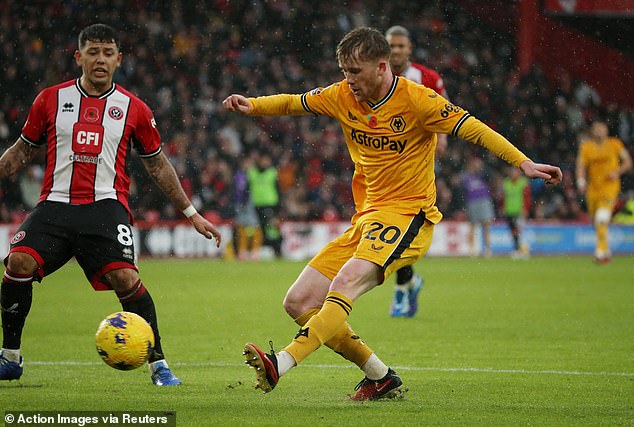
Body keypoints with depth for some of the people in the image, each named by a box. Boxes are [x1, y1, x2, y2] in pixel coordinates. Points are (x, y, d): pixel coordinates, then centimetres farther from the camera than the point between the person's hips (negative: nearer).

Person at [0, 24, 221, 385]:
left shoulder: (133, 109, 9)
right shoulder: (51, 99, 11)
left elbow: (158, 164, 19)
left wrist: (191, 213, 18)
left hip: (106, 205, -1)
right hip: (56, 203, 1)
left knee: (125, 277, -22)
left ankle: (159, 365, -8)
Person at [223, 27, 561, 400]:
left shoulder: (415, 100, -11)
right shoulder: (343, 96, 6)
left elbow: (474, 129, -12)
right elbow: (293, 103, 17)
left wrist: (525, 164, -20)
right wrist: (253, 105, -2)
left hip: (408, 215, -8)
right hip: (366, 218, 8)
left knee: (346, 282, -32)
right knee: (299, 303, 0)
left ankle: (281, 364, -46)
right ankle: (381, 377, 7)